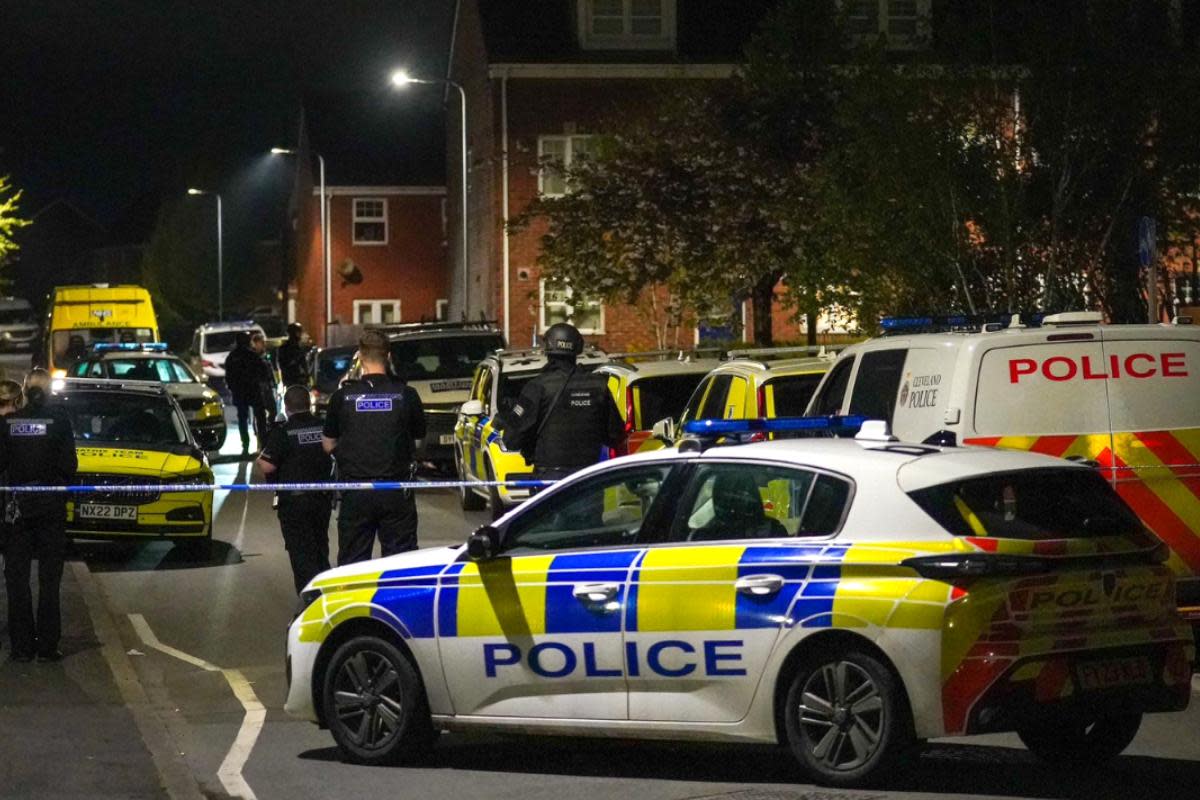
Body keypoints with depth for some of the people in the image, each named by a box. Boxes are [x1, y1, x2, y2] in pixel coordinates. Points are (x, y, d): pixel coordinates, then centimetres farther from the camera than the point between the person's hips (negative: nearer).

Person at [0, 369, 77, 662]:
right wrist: (64, 484, 8)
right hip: (51, 506, -1)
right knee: (49, 578, 7)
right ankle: (47, 646, 4)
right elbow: (68, 464, -9)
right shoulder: (58, 420, -9)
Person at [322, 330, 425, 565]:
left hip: (355, 491, 0)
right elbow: (418, 442, 5)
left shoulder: (343, 396, -3)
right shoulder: (406, 394, -4)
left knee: (352, 562, 6)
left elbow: (328, 445, 6)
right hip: (397, 492, 0)